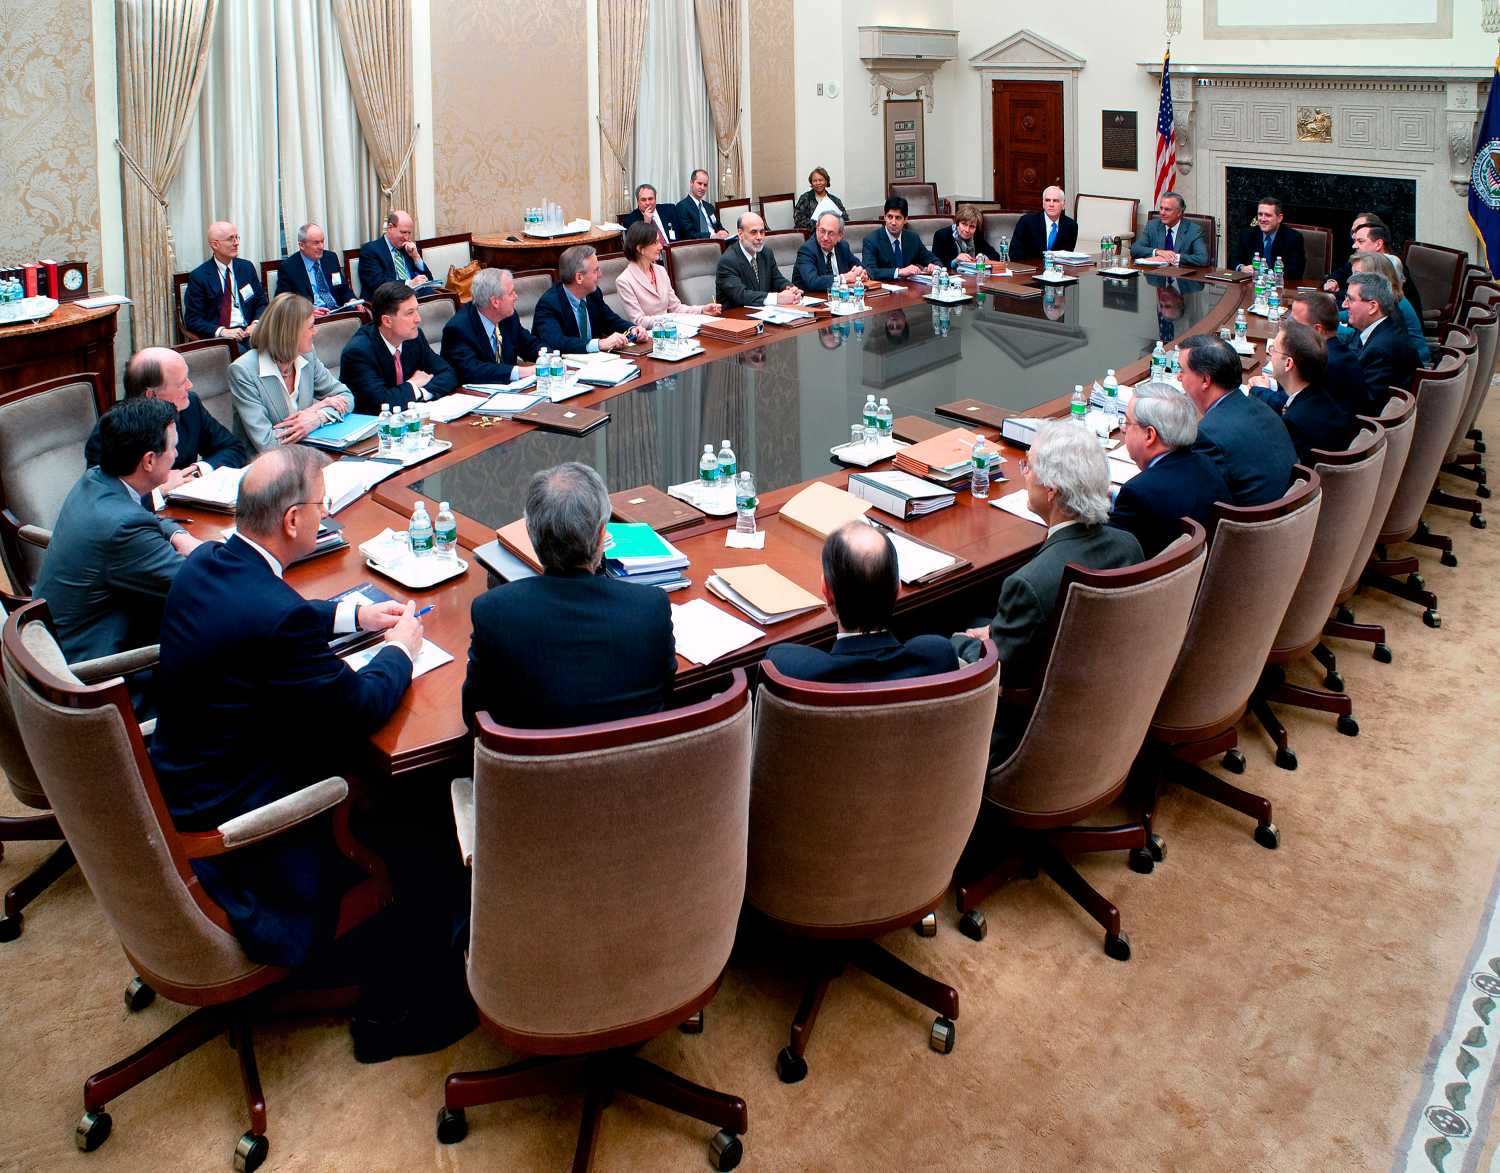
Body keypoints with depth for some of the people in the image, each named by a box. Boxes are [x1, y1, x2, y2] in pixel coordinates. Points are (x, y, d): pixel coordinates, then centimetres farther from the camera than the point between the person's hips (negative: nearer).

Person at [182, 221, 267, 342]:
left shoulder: (247, 267, 13)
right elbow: (192, 320, -2)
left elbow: (261, 303, 17)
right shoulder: (199, 276, 1)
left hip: (248, 331, 4)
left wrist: (256, 324, -5)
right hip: (217, 337, -4)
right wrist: (222, 331, -18)